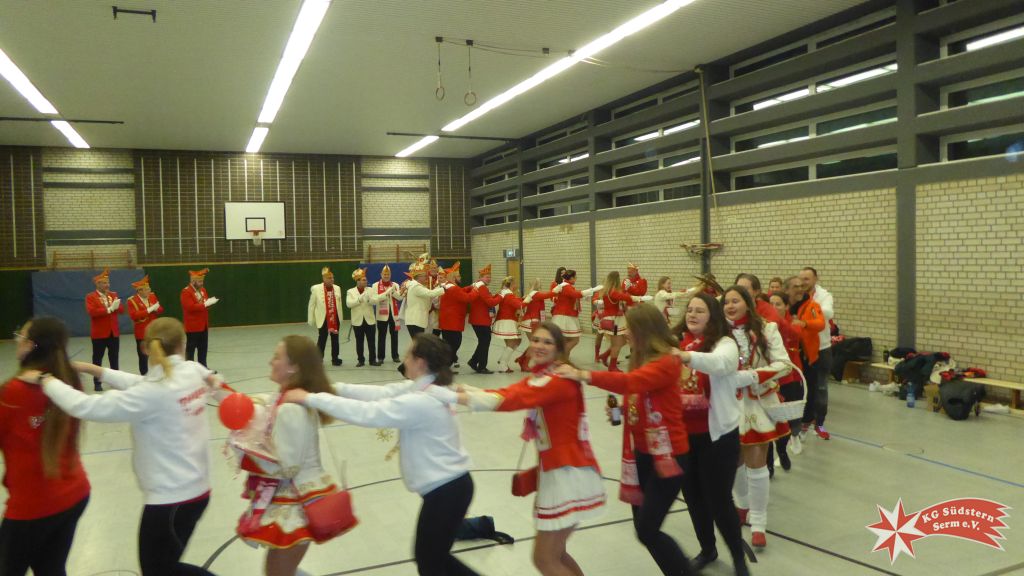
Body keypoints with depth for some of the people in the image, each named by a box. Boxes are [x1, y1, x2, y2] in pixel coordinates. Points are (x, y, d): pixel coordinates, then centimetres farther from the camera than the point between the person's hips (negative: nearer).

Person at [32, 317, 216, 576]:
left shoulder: (154, 394, -22)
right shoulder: (194, 372, -4)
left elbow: (86, 407, -19)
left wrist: (48, 380, -5)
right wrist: (94, 369, 8)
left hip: (170, 498, -7)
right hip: (197, 490, 7)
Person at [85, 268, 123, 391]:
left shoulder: (113, 295, 10)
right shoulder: (90, 297, -5)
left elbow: (121, 309, 4)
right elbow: (91, 312, -19)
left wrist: (115, 307, -17)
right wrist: (109, 309, -21)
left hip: (114, 332, 4)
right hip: (99, 333, -4)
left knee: (114, 358, 10)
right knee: (97, 359, 3)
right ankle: (97, 383, 10)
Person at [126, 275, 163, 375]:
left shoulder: (152, 296, 6)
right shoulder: (132, 300, -9)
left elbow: (161, 310, 8)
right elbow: (134, 316, -20)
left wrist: (156, 309, -14)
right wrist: (148, 310, -23)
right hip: (142, 333, -4)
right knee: (143, 357, 3)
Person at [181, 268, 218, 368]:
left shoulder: (202, 290, 11)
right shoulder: (186, 292, -14)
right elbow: (190, 307, -24)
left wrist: (210, 302, -6)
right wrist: (205, 304, -25)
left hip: (204, 325, 8)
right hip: (192, 326, -8)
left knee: (203, 348, 13)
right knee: (190, 349, 1)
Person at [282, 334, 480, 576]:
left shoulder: (420, 402, -26)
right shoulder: (425, 387, 2)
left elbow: (366, 413, -26)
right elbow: (382, 393, 3)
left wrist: (309, 398, -21)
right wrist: (336, 388, -4)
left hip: (446, 491, -9)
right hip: (450, 485, 9)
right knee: (434, 556, 24)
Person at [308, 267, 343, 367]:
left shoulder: (337, 288, 4)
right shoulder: (316, 288, -6)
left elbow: (339, 304, 9)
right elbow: (311, 305, -1)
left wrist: (340, 318, 10)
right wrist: (311, 320, -1)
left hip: (335, 319, 3)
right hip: (323, 319, -3)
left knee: (335, 340, 10)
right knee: (321, 340, 2)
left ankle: (335, 359, 21)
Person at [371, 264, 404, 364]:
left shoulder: (395, 285, 7)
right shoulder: (375, 285, -1)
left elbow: (400, 297, -7)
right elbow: (374, 300, -12)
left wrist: (393, 291, -23)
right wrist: (386, 293, -19)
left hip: (394, 314, 2)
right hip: (382, 315, -2)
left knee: (394, 335, 9)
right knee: (381, 336, 2)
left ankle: (395, 356, 18)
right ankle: (380, 357, 9)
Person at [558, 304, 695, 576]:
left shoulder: (667, 362, -20)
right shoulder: (640, 361, 7)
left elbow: (630, 382, -36)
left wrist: (582, 375, -37)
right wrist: (622, 410, -5)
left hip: (668, 455, -8)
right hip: (642, 453, 8)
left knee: (647, 531, -6)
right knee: (642, 526, 14)